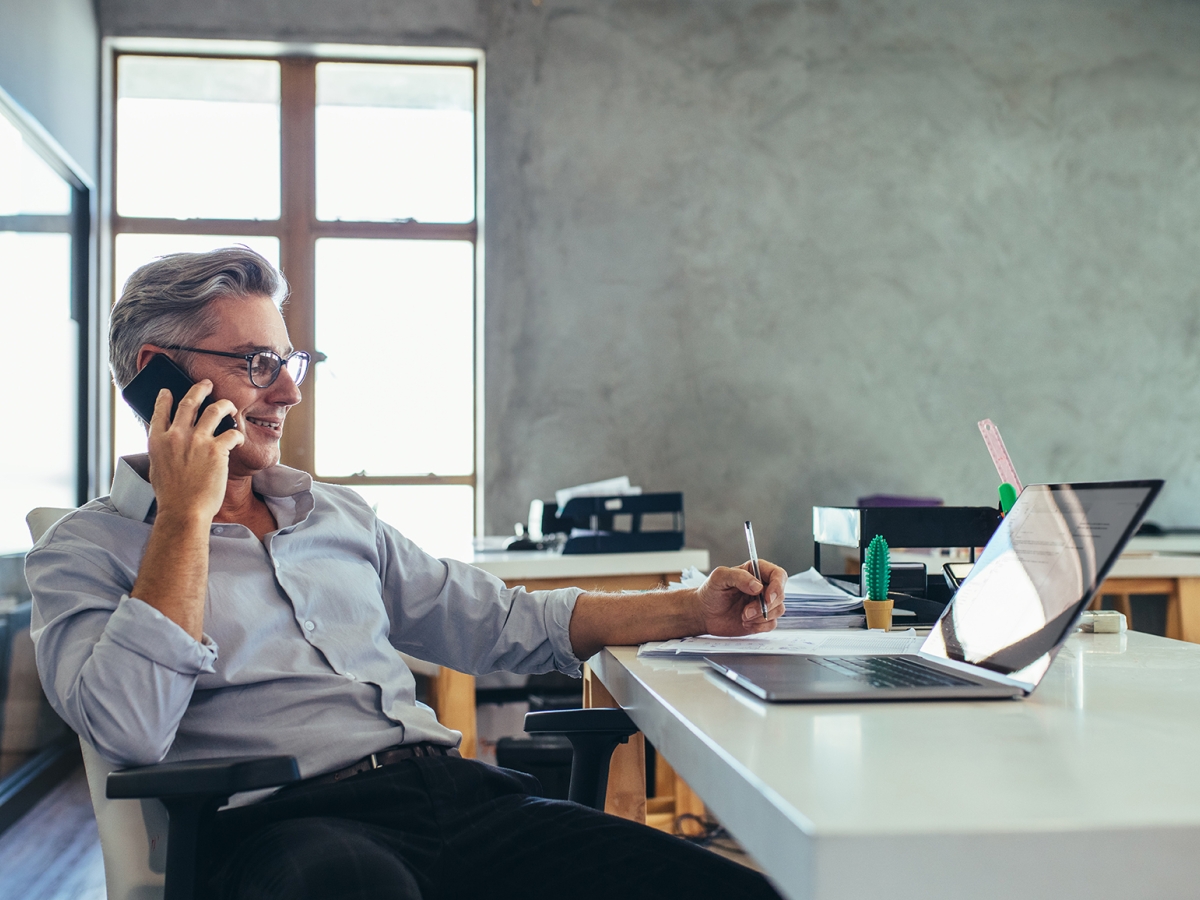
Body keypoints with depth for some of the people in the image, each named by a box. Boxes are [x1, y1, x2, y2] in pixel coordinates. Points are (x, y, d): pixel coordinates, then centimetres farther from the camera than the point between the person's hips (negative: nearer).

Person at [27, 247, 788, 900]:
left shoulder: (341, 516, 25)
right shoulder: (84, 553, 8)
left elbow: (499, 622, 24)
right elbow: (130, 730, -11)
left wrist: (693, 611, 15)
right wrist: (186, 515, -5)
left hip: (457, 790, 6)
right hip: (285, 825, -5)